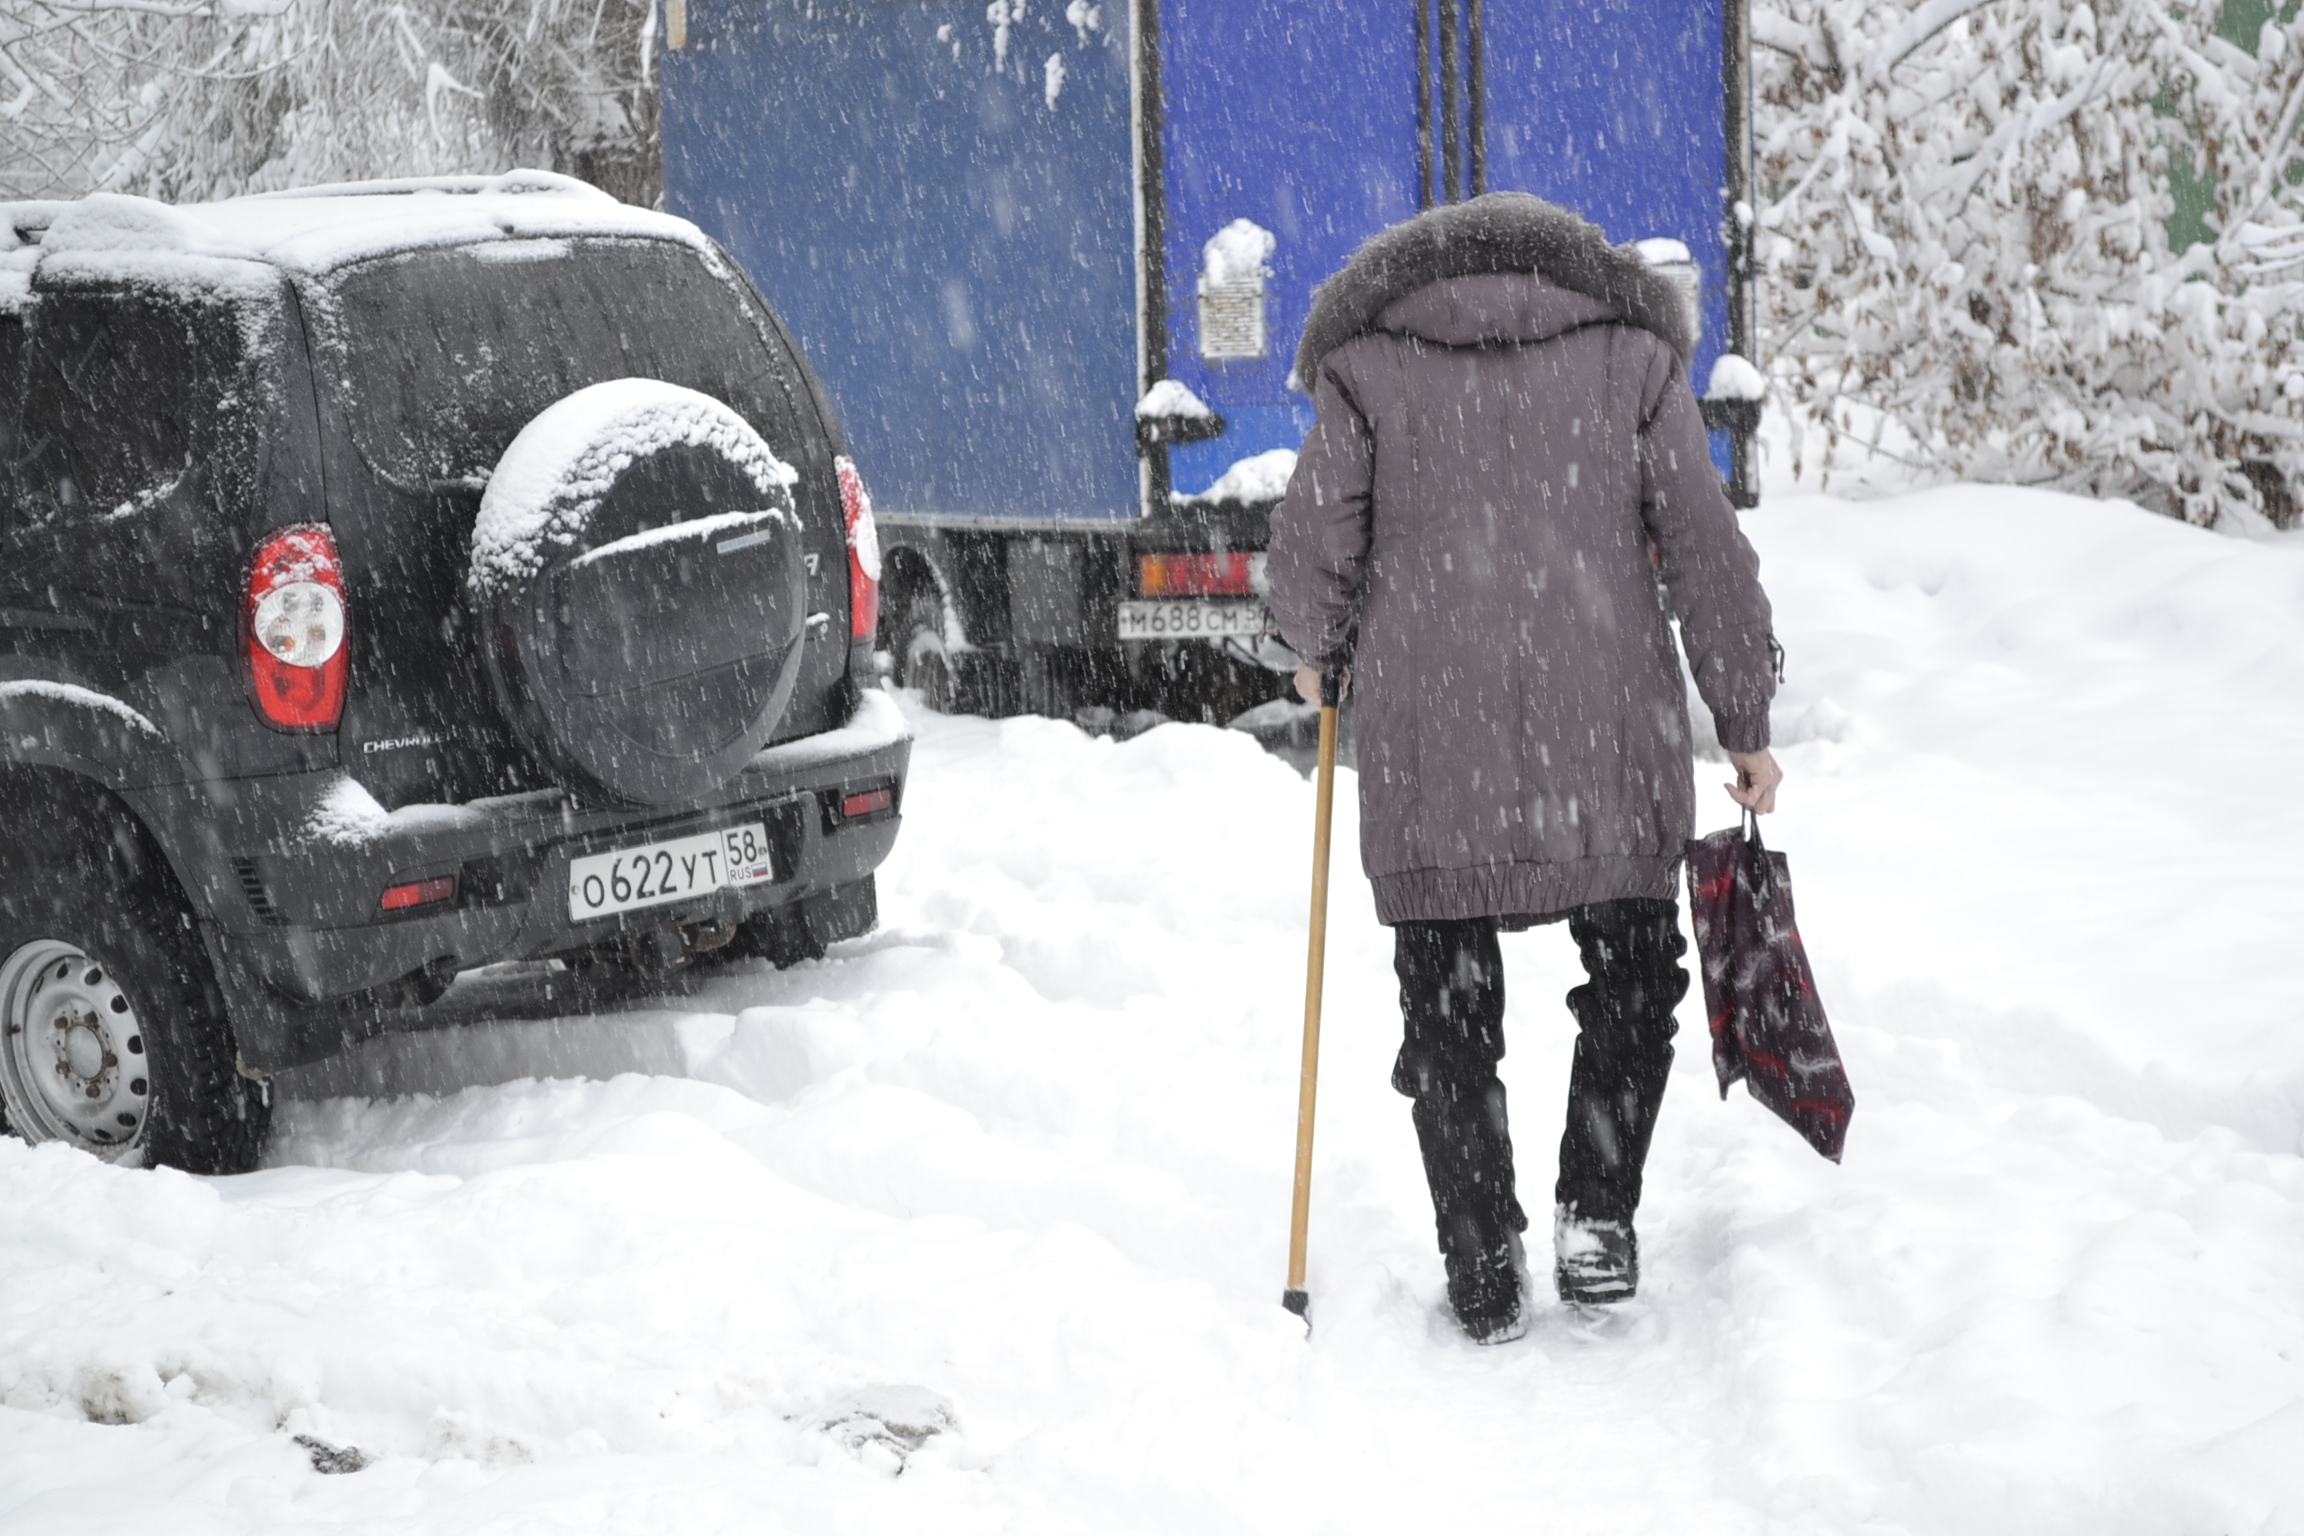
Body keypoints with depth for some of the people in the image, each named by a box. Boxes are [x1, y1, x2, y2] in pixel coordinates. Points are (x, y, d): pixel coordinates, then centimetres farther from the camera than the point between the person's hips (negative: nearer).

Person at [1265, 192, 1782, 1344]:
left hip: (1426, 743, 0)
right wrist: (1745, 725, 12)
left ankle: (1483, 1275, 8)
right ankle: (1596, 1216, 8)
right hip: (1608, 732, 1)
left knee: (1449, 1011, 9)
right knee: (1632, 978, 19)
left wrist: (1318, 648, 23)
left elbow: (1308, 554, 2)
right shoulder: (1632, 354, 9)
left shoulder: (1367, 363, 8)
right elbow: (1707, 555, 5)